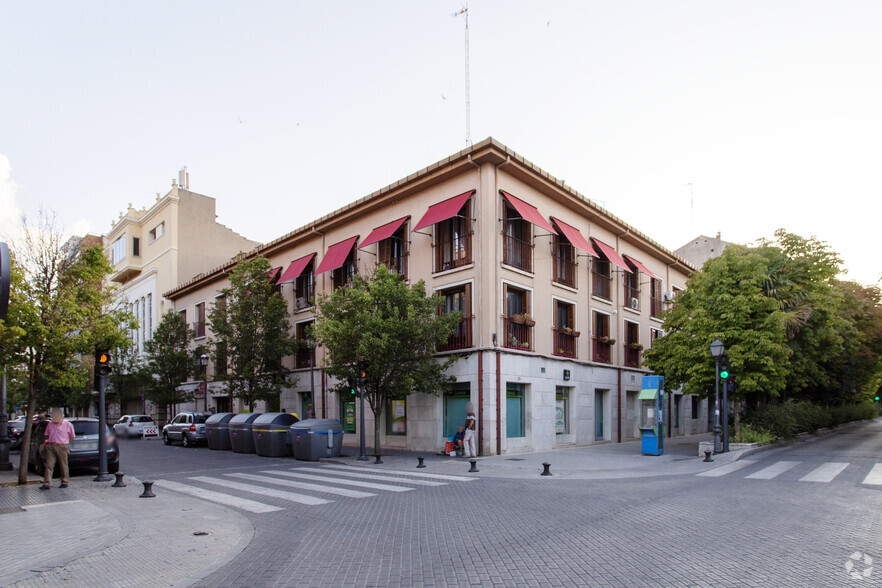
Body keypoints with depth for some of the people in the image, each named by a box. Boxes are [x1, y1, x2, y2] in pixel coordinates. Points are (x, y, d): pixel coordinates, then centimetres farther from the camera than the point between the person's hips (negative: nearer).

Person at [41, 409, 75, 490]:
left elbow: (72, 437, 7)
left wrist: (65, 443, 0)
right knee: (49, 465, -3)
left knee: (63, 465, 2)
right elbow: (47, 435, 24)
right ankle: (46, 484, -3)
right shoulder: (50, 425, 14)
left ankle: (64, 482, 13)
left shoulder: (68, 425, 3)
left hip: (62, 447, -3)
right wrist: (47, 441, 8)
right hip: (50, 446, 3)